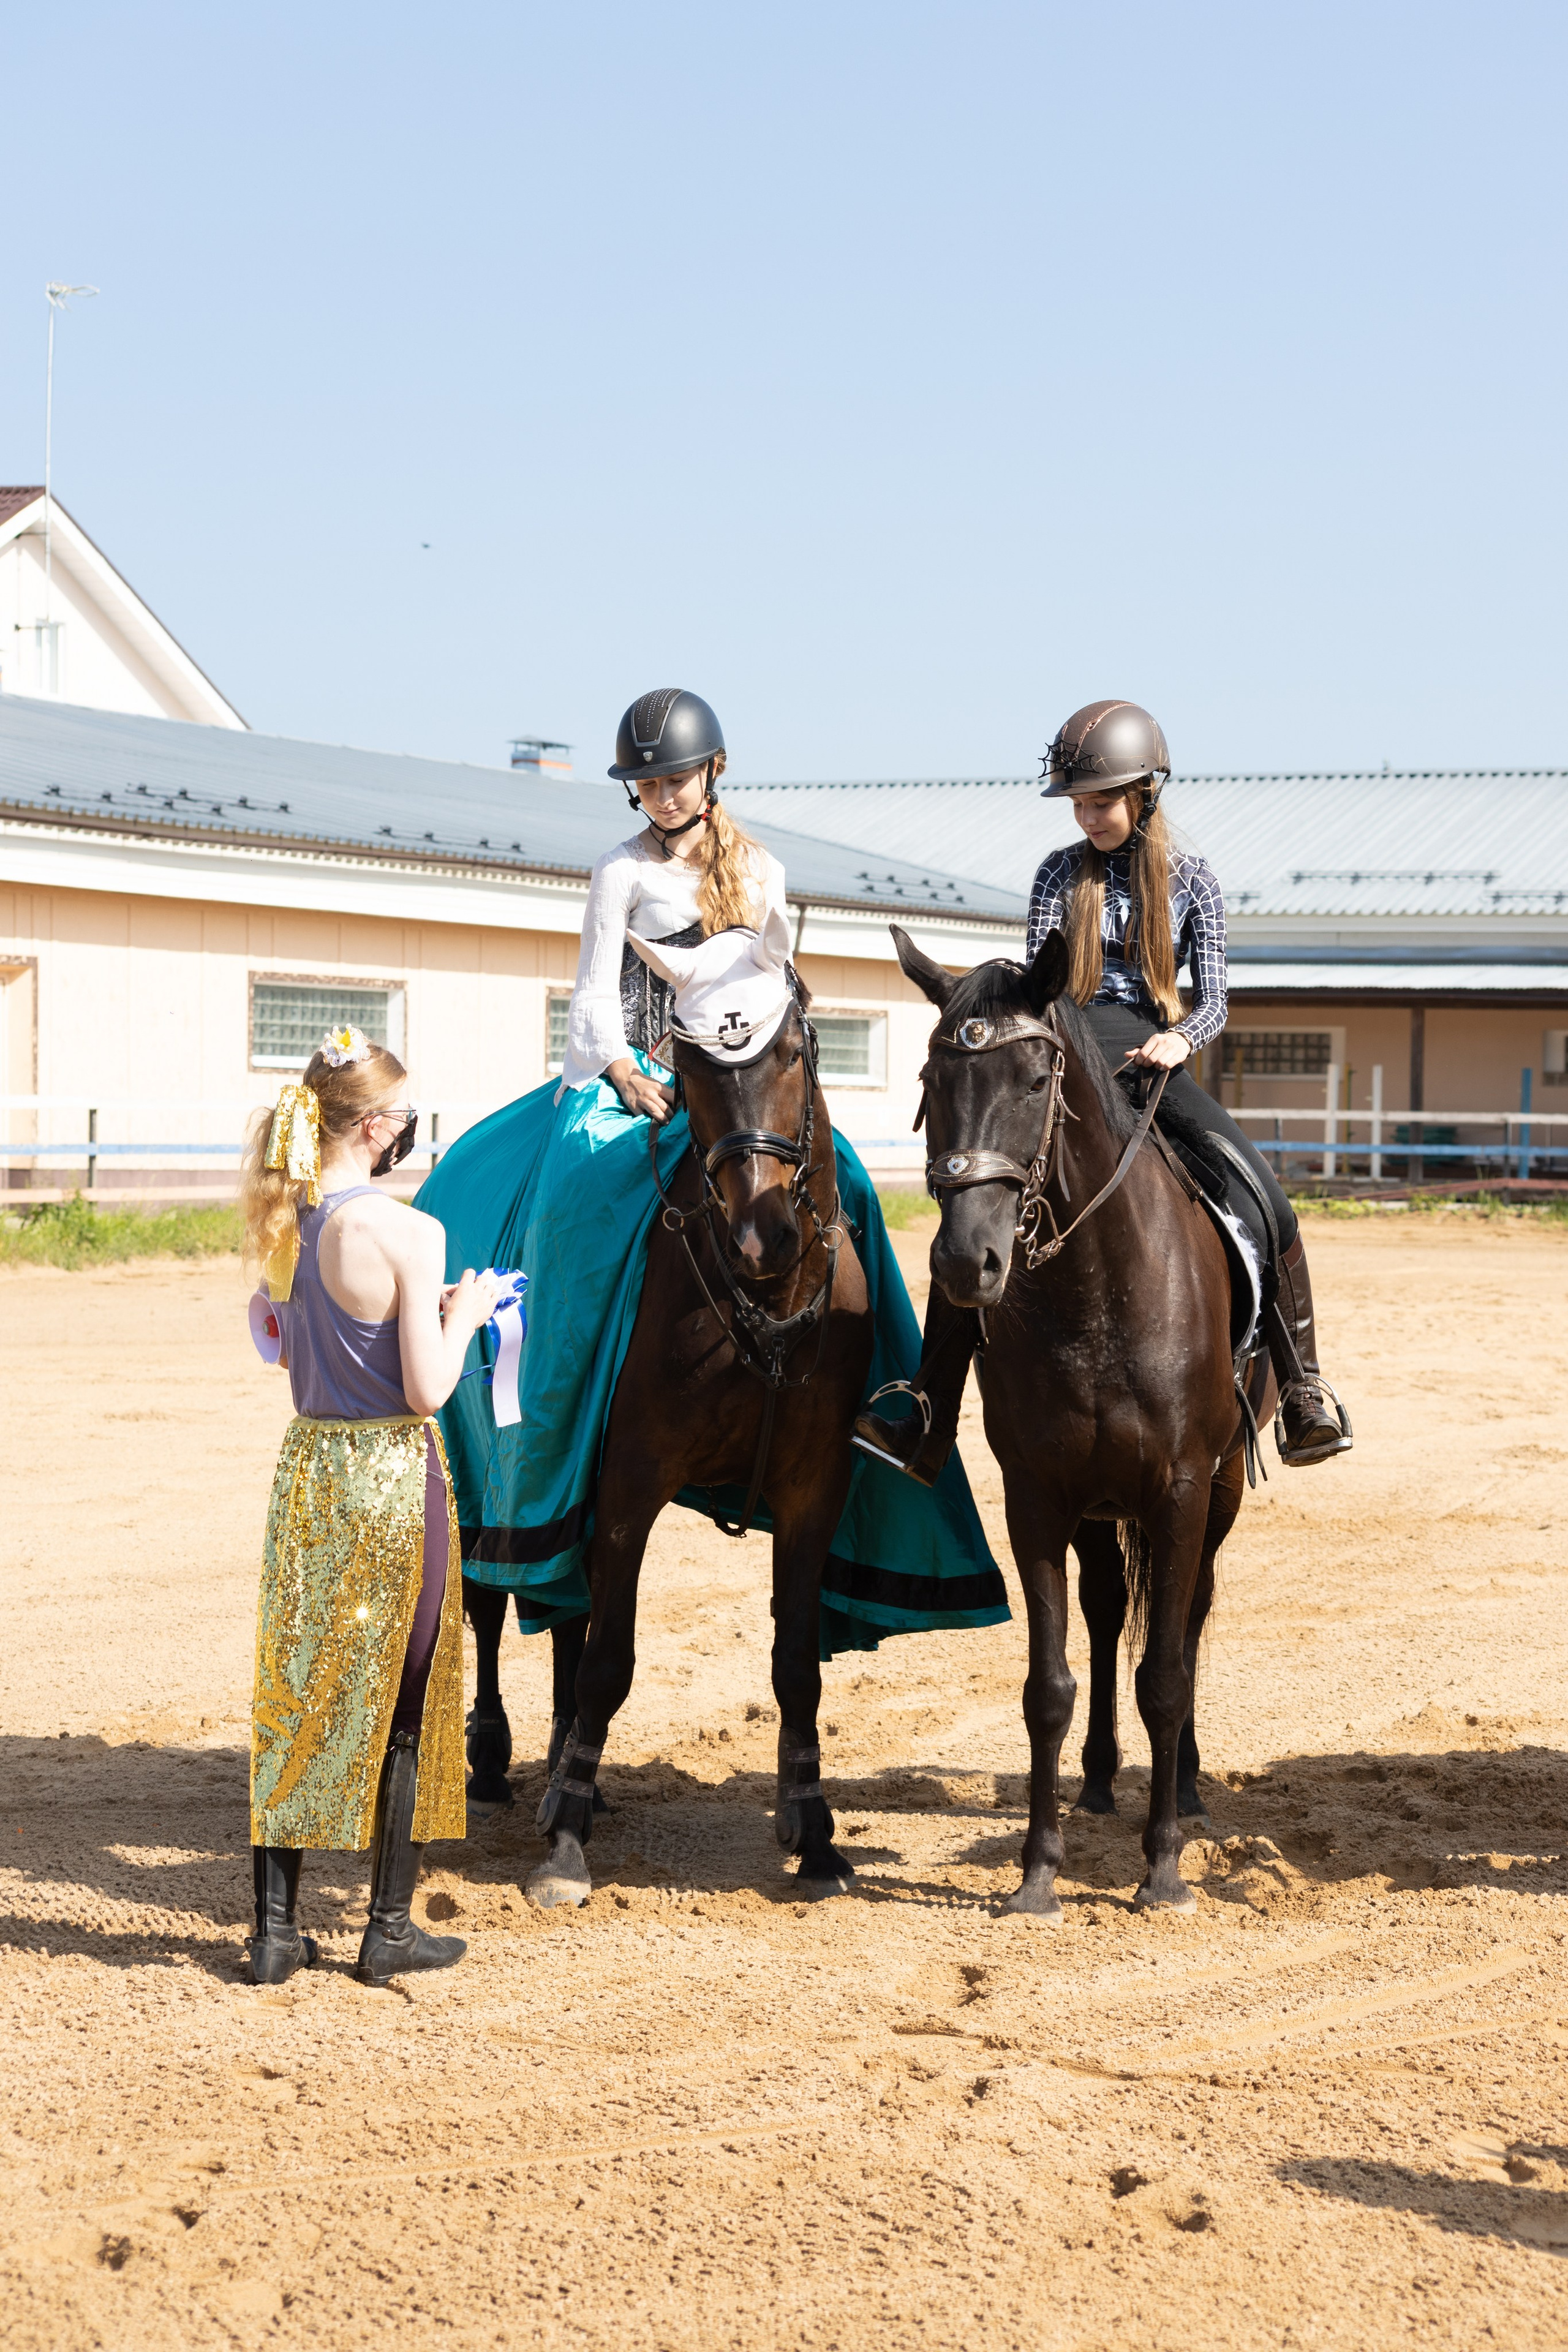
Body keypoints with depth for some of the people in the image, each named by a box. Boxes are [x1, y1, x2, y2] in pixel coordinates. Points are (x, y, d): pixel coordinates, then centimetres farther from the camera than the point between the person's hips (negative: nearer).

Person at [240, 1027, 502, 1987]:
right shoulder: (409, 1233, -18)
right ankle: (390, 1928, 15)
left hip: (308, 1466, 6)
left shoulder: (282, 1223, 1)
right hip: (394, 1475, -6)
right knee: (406, 1703, 8)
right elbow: (428, 1389, -18)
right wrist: (463, 1313, 0)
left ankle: (276, 1926, 15)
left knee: (295, 1691, 13)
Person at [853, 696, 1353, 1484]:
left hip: (1154, 1061, 0)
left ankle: (1303, 1389, -2)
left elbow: (1212, 999, 0)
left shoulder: (1190, 882, 5)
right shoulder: (1063, 873, 6)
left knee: (1265, 1206, -19)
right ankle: (927, 1424, -15)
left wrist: (1181, 1038, -23)